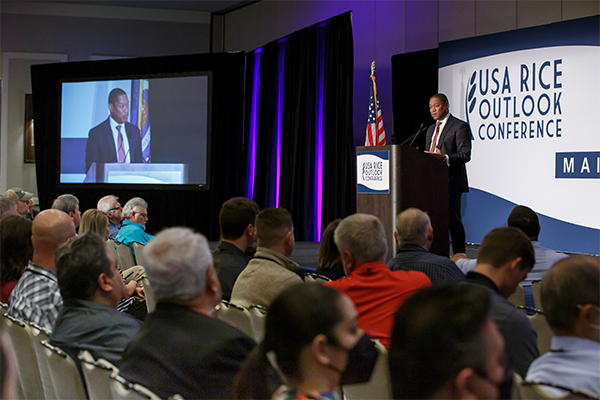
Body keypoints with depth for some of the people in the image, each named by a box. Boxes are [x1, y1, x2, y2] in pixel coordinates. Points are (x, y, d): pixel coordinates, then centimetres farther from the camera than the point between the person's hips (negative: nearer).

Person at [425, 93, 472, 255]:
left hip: (451, 182, -8)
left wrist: (445, 158, -29)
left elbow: (465, 155, -13)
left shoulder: (460, 126, -4)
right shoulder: (431, 129, 22)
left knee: (453, 220, -7)